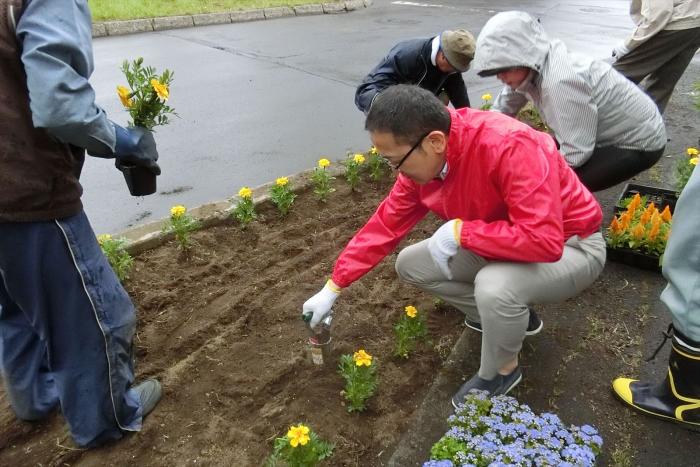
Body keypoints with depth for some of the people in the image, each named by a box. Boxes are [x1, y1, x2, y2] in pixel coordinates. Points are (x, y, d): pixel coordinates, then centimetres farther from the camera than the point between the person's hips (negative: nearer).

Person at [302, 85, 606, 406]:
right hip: (497, 247, 7)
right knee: (410, 264, 0)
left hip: (570, 247, -7)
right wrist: (333, 288, -4)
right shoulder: (422, 160, -12)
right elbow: (384, 226, -5)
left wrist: (459, 231, -33)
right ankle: (508, 314, 14)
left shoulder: (510, 147, -36)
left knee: (494, 286, -37)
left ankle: (500, 372, -3)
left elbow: (545, 241, -40)